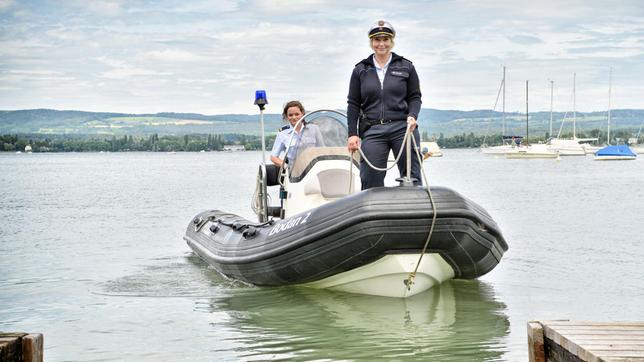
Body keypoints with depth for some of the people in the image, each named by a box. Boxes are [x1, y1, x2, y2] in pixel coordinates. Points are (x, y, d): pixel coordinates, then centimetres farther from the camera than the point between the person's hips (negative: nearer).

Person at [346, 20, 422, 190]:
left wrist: (412, 116, -9)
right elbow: (353, 104, 12)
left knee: (412, 179, 0)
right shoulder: (360, 70, 12)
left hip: (402, 127, 0)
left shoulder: (406, 67, 10)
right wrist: (352, 134, 4)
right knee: (370, 182, -6)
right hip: (372, 131, 1)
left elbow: (415, 97, 12)